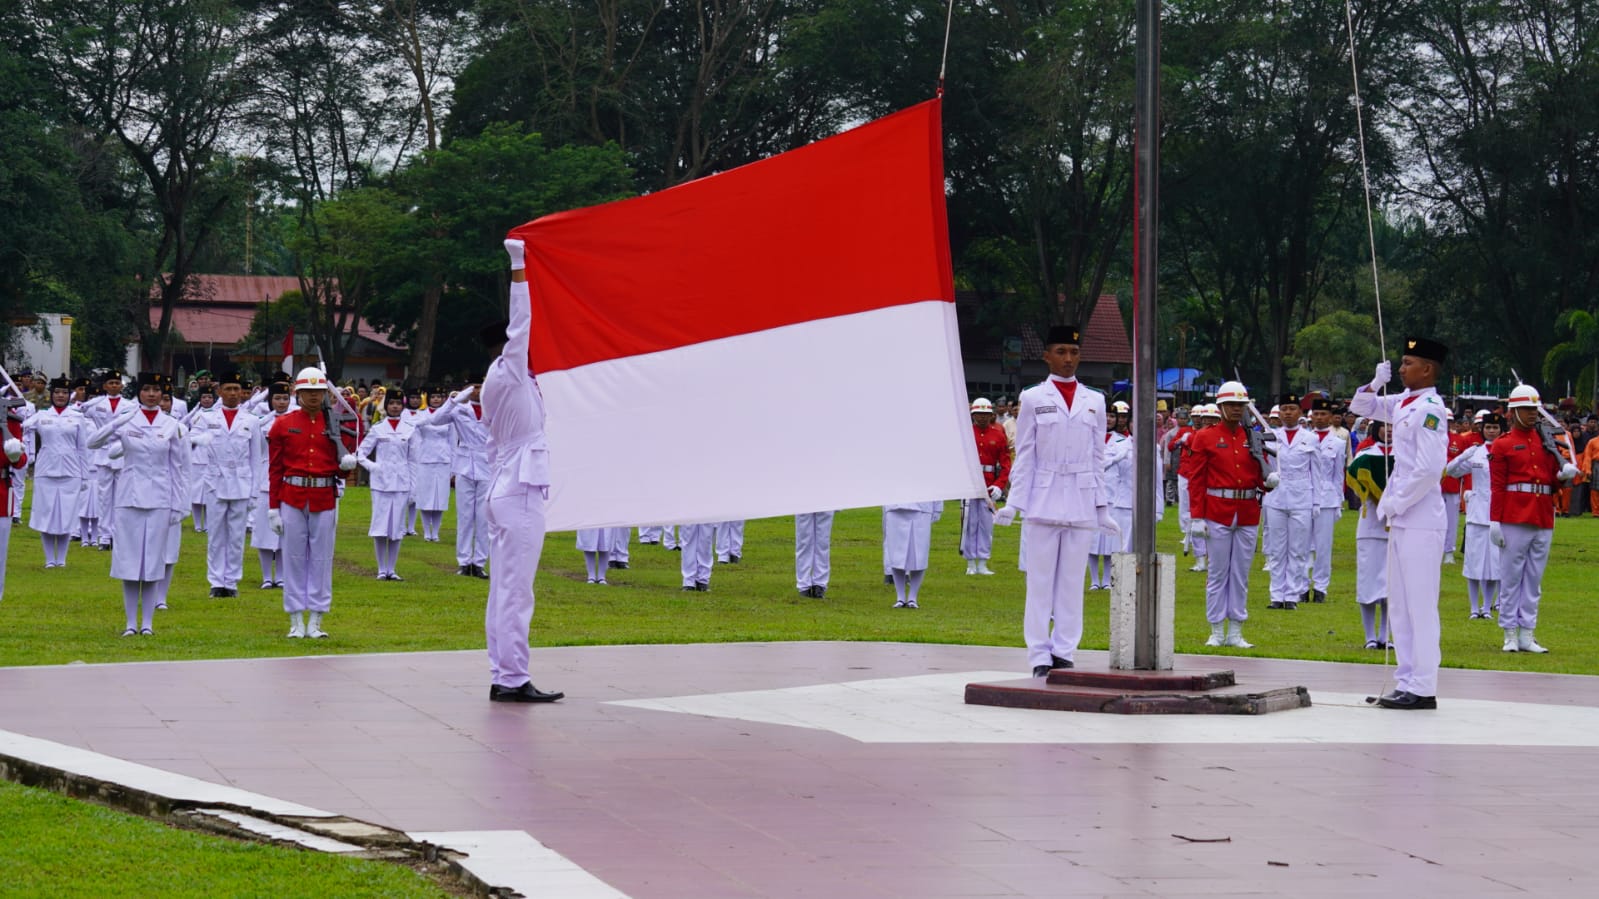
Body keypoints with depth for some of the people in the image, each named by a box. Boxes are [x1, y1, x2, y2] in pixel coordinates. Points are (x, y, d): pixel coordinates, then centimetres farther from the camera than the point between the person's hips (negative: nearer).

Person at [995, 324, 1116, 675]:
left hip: (1082, 506, 2)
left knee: (1072, 581, 3)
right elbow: (1024, 455, 3)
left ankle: (1064, 653, 8)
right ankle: (1040, 656, 2)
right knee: (1040, 582, -1)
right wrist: (1014, 502, -4)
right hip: (1043, 502, -2)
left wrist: (1103, 507, 8)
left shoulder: (1094, 401, 11)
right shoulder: (1033, 399, 4)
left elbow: (1098, 458, 12)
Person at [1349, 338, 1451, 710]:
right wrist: (1376, 382, 7)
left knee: (1420, 606, -6)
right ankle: (1407, 682, 19)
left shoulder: (1429, 409, -15)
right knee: (1400, 606, 13)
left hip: (1421, 522, -10)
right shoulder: (1402, 404, 12)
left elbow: (1429, 469, -21)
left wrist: (1395, 503, -13)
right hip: (1401, 521, 10)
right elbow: (1361, 407, 27)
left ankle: (1423, 689, -3)